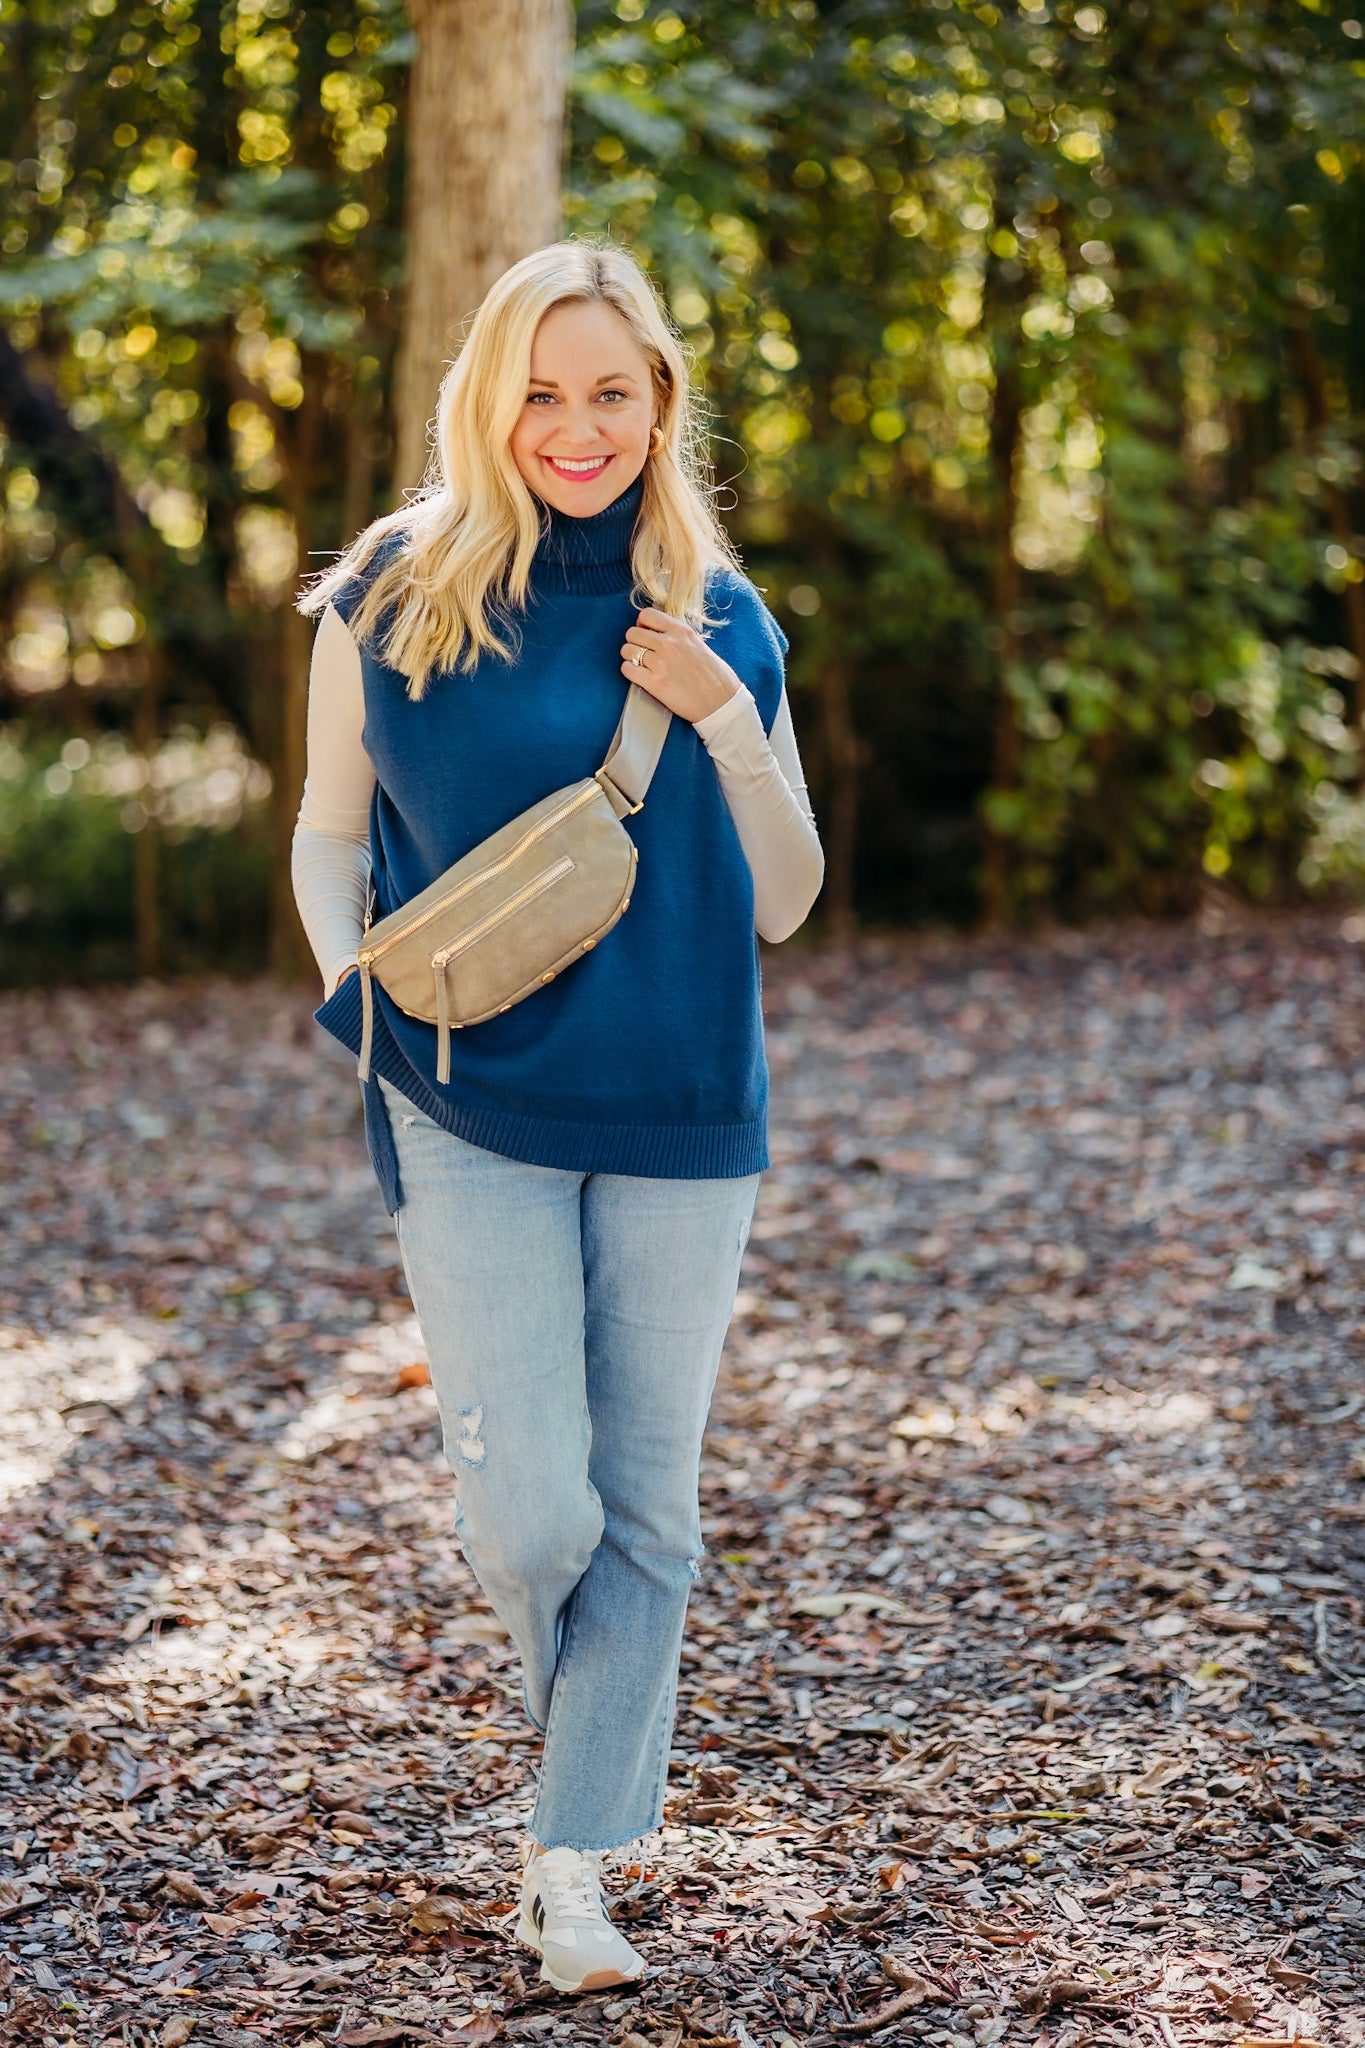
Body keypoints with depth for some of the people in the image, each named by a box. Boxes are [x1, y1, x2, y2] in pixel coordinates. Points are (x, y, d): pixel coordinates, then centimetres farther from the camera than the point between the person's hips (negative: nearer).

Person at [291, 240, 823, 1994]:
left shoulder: (716, 618, 5)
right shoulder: (390, 598, -1)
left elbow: (785, 904, 7)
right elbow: (327, 842, 10)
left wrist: (725, 720, -8)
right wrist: (365, 1001, -7)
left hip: (680, 1120, 2)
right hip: (476, 1116, -2)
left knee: (645, 1507, 5)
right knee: (533, 1515, -7)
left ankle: (573, 1867, 21)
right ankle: (577, 1702, 30)